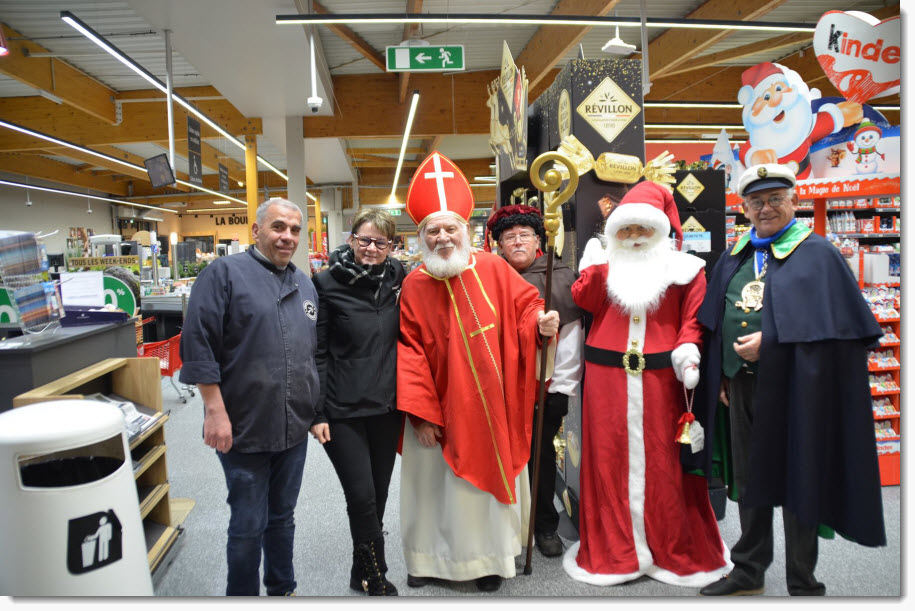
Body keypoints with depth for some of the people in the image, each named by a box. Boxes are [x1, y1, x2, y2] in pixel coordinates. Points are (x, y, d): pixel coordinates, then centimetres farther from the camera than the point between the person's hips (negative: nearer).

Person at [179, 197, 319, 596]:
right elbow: (198, 343, -14)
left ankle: (282, 590, 37)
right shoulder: (225, 273, -7)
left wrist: (320, 409, 13)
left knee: (282, 518, 20)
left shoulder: (305, 284, 12)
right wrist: (215, 410, -17)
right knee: (248, 525, 7)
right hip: (244, 429, -5)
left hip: (294, 429, 6)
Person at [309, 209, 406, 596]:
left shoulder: (398, 281, 3)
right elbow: (316, 353, -6)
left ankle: (363, 572, 35)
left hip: (387, 406, 4)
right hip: (343, 410, -4)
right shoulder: (328, 284, -7)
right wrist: (316, 412, -9)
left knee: (378, 494, 14)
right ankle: (377, 579, 19)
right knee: (362, 496, -3)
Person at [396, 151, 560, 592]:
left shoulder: (493, 270, -5)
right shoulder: (414, 286, -6)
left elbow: (525, 304, 4)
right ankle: (429, 556, 34)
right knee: (434, 482, 12)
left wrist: (541, 322, -20)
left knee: (488, 475, 13)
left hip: (488, 405, 1)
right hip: (439, 408, 0)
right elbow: (409, 351, -6)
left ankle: (489, 556, 33)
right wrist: (419, 411, -10)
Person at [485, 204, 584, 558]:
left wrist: (563, 384, -3)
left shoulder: (560, 279, 2)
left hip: (547, 387, 0)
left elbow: (571, 335, 0)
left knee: (542, 455, 10)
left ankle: (545, 525, 28)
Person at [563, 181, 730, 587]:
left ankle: (676, 549, 24)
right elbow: (584, 301, -1)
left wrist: (687, 352, -13)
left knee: (662, 459, 6)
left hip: (659, 376, -1)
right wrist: (594, 267, -10)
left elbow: (692, 318, 1)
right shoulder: (604, 267, 12)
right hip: (607, 376, 2)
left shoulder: (682, 269, 6)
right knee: (610, 457, 6)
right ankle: (614, 548, 22)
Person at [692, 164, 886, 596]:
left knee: (795, 481, 5)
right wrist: (722, 376, 10)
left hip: (791, 387, -5)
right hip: (740, 386, 6)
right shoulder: (735, 257, 12)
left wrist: (769, 342, -19)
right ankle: (748, 572, 31)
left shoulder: (816, 255, -5)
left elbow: (834, 323, -13)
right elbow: (716, 324, 15)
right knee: (749, 479, 15)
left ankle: (802, 584, 23)